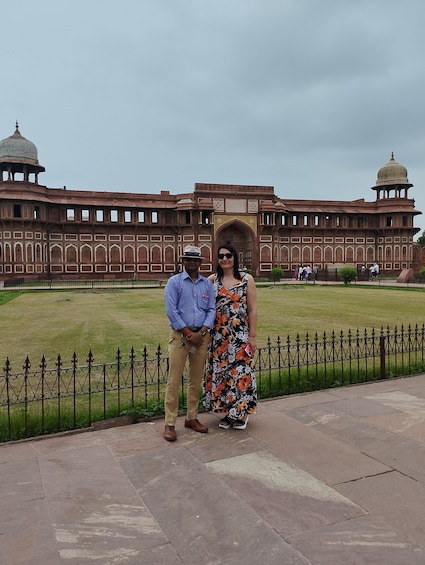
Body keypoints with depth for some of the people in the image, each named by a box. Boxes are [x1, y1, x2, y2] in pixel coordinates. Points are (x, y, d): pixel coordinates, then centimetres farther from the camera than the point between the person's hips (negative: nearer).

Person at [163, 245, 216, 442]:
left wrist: (201, 332, -10)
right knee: (174, 380, -3)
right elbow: (171, 311, -10)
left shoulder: (207, 283, 8)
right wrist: (188, 333, -13)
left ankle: (192, 418, 25)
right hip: (180, 335, -4)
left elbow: (211, 310, 4)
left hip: (201, 335, 4)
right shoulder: (174, 282, -2)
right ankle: (170, 424, 4)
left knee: (196, 380, 12)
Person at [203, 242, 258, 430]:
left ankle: (241, 413, 18)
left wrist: (252, 335, -5)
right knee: (220, 372, 7)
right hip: (218, 336, 2)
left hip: (240, 335, -2)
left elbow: (253, 309, -2)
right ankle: (226, 412, 23)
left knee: (240, 372, 1)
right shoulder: (212, 280, 3)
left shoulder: (246, 279, -1)